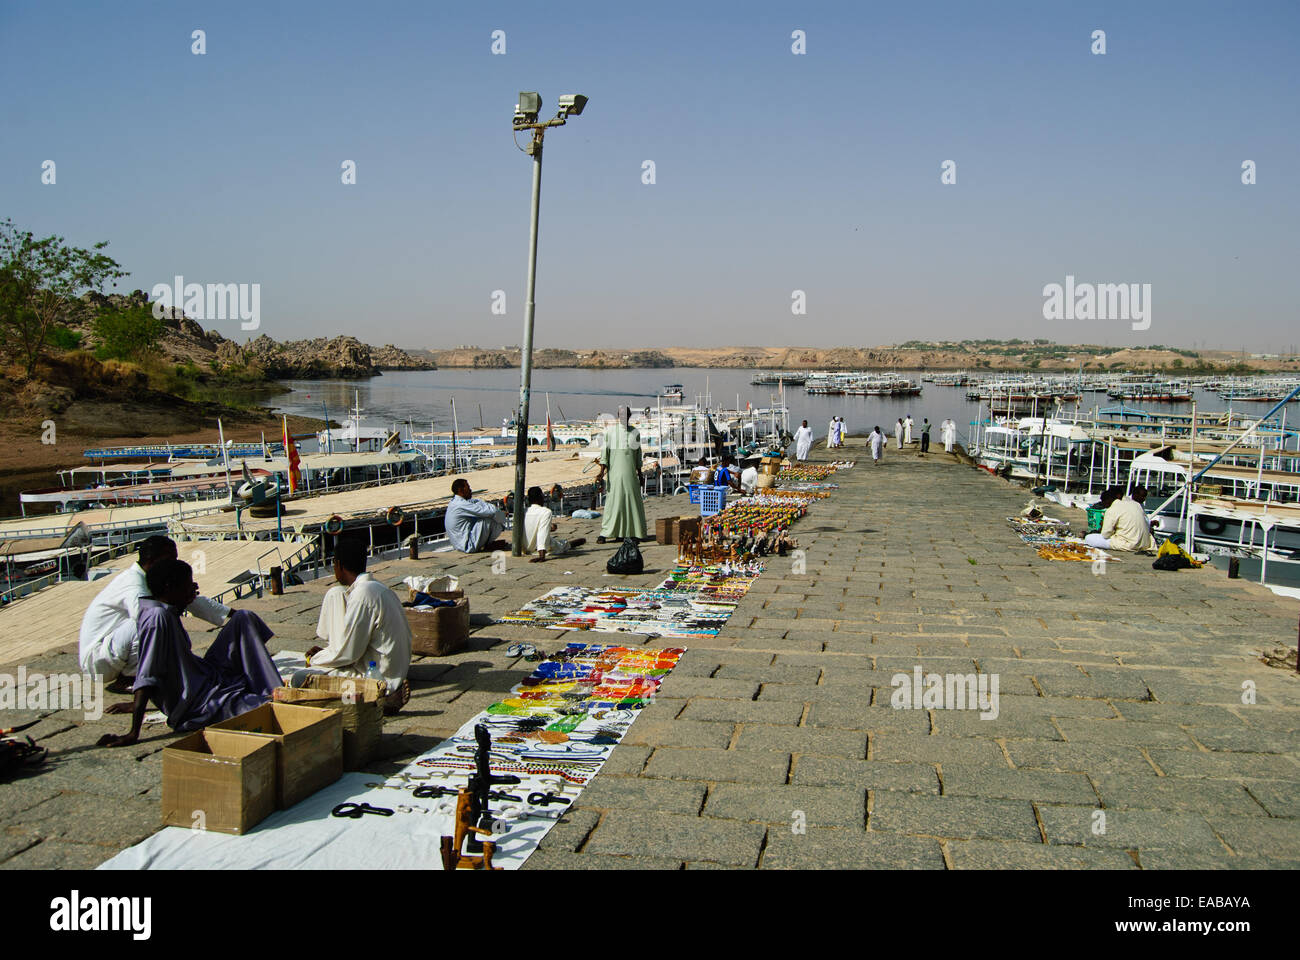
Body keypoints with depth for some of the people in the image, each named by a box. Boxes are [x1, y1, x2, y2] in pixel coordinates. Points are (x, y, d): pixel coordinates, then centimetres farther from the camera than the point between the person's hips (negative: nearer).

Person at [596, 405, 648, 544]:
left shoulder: (635, 432, 11)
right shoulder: (610, 430, 2)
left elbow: (638, 454, 16)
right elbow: (605, 450, -2)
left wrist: (640, 474, 14)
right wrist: (602, 471, -11)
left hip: (631, 472, 3)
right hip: (615, 471, -3)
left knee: (633, 500, 3)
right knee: (613, 500, -7)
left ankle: (635, 532, 10)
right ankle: (605, 533, -5)